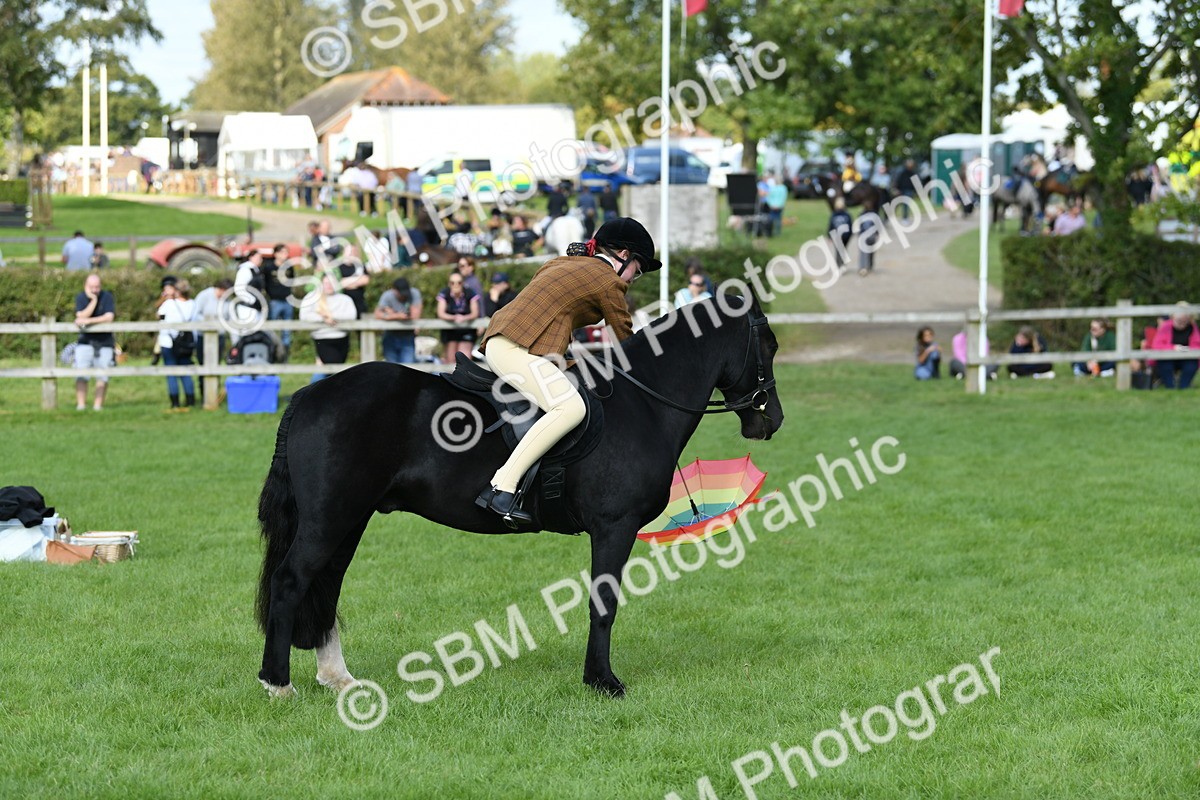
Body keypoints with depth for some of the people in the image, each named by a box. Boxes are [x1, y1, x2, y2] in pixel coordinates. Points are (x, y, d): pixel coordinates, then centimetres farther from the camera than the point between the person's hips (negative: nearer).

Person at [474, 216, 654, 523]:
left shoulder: (561, 264, 26)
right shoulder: (609, 281, 1)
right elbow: (627, 342, 4)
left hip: (499, 340, 10)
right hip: (517, 349, -10)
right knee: (571, 407, -26)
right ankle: (501, 487, -34)